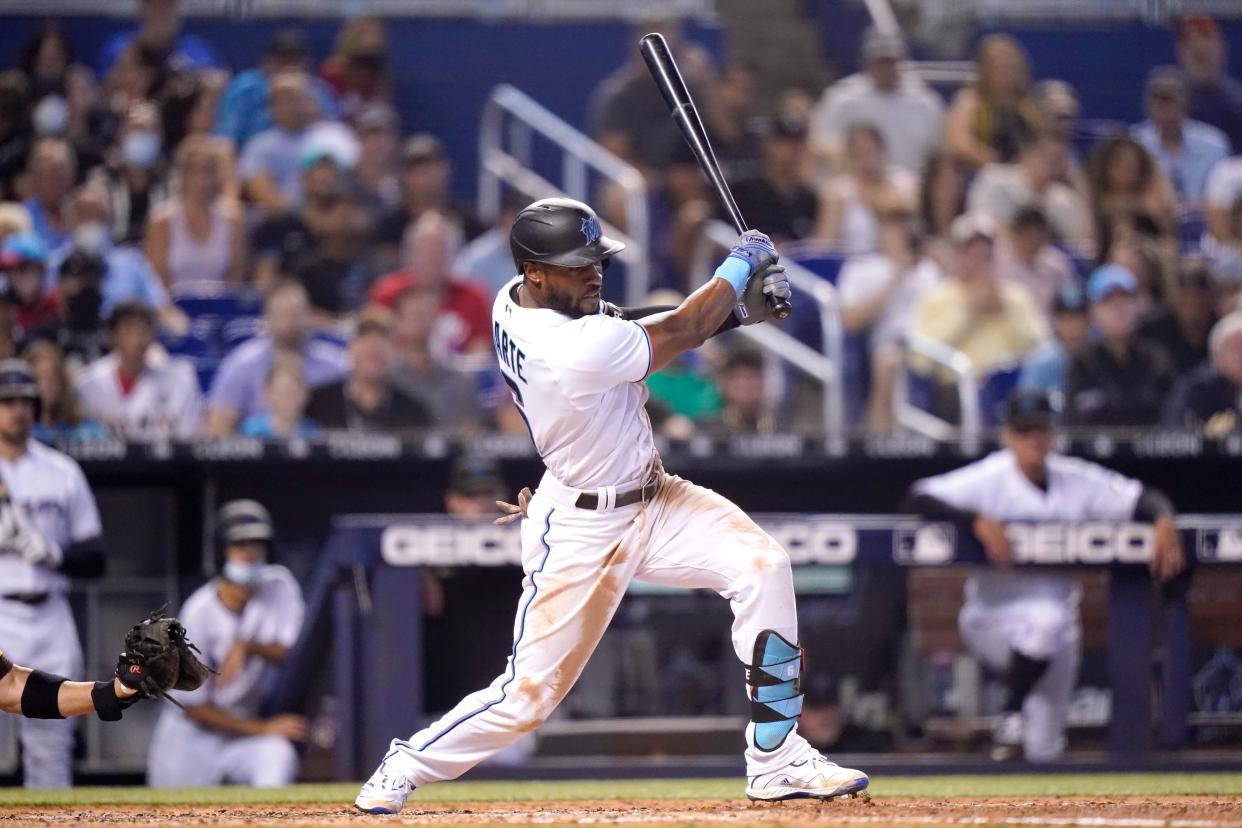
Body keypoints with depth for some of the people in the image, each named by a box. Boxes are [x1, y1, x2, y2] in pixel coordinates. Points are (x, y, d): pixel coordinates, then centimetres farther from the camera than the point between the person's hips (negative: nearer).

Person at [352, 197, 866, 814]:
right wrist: (739, 265, -2)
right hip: (583, 529, -9)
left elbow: (651, 332, 4)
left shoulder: (515, 303, -5)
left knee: (762, 565, -10)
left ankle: (777, 762, -5)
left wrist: (740, 309, -9)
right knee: (527, 693, -2)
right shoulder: (573, 351, -31)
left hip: (652, 499, 9)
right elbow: (680, 333, -18)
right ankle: (404, 767, 24)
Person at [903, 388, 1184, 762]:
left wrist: (1163, 520, -27)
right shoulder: (989, 478, -12)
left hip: (1057, 622, 4)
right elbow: (917, 501, -21)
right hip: (993, 616, -4)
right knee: (1047, 618, -39)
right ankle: (1011, 713, -16)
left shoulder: (1077, 480, -2)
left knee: (1044, 752, 0)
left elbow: (1141, 499, -3)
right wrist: (978, 521, -35)